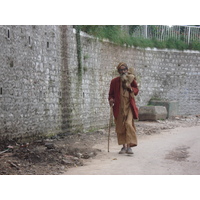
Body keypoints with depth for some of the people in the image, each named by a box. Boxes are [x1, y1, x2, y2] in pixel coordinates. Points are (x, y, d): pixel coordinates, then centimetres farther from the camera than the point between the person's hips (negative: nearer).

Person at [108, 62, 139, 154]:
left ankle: (129, 146, -13)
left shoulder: (131, 79, 1)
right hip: (119, 107, 1)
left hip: (129, 106, -1)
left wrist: (130, 88, -9)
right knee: (120, 126, 5)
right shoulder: (114, 81, 0)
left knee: (129, 124, -18)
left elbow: (136, 90, 12)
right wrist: (111, 99, -11)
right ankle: (124, 146, 19)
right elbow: (111, 93, 10)